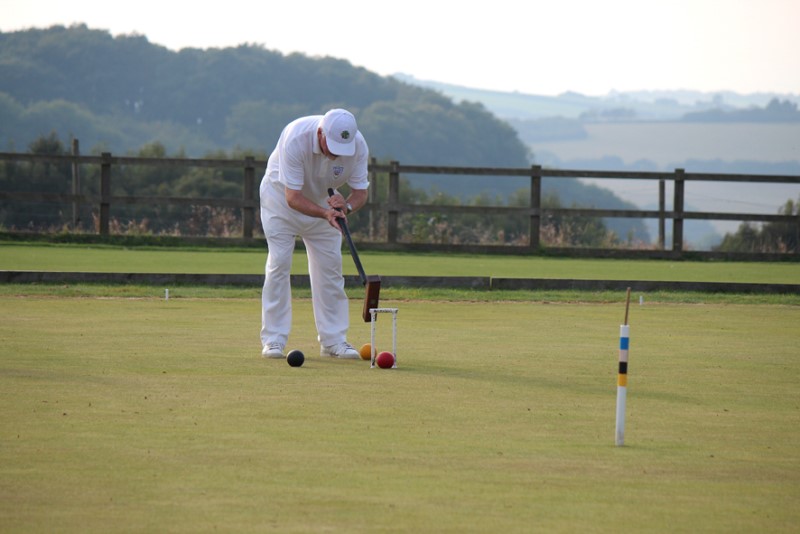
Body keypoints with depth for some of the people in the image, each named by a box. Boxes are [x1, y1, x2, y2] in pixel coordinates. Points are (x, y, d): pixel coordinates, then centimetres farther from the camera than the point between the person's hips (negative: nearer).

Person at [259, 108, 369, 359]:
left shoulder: (358, 145, -26)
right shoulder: (295, 138, -38)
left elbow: (360, 192, -17)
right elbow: (293, 198, -35)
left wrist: (345, 206, -39)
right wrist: (325, 213, -50)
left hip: (324, 200, 4)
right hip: (282, 196, -4)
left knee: (330, 266, -1)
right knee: (279, 262, -12)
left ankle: (333, 339, 5)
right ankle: (273, 340, -8)